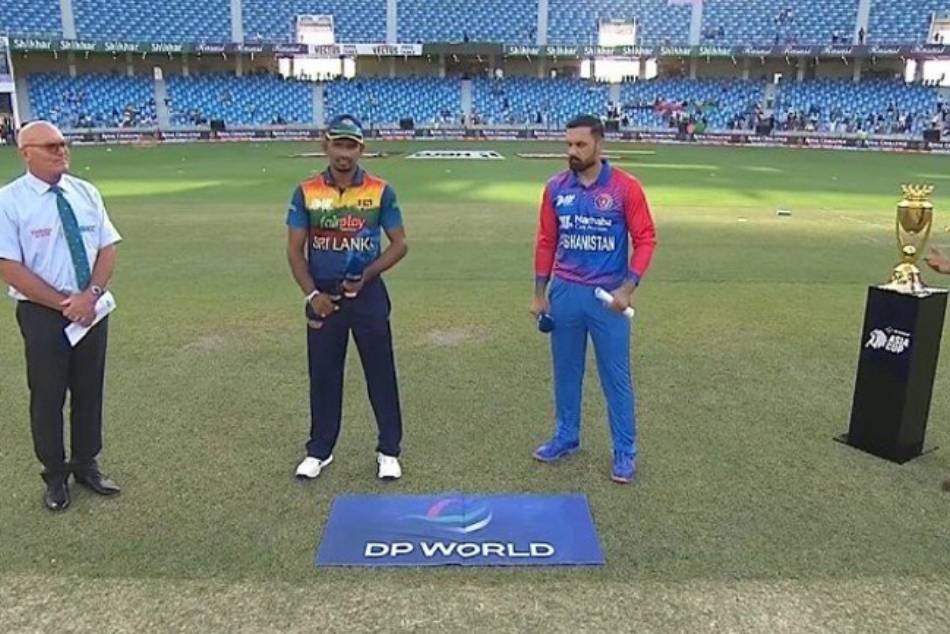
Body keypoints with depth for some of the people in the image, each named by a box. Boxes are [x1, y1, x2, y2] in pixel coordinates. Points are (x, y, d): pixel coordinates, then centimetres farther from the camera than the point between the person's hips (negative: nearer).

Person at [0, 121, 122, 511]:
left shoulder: (85, 192, 4)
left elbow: (107, 248, 3)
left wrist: (89, 296, -12)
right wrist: (63, 304, -15)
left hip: (91, 309, 4)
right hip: (42, 313, -4)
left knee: (89, 391, 13)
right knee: (48, 396, 8)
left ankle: (86, 465, 30)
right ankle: (55, 476, 25)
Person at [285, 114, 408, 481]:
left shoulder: (380, 192, -3)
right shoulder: (306, 192, 0)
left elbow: (399, 245, -1)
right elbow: (295, 250, 2)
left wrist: (367, 274, -13)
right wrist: (311, 294, -8)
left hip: (368, 295, -1)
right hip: (323, 297, 1)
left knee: (381, 373, 6)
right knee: (323, 375, 11)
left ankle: (389, 450, 21)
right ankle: (319, 450, 27)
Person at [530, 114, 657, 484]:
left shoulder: (625, 187, -7)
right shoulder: (556, 188, 3)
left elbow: (645, 239, -5)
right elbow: (546, 242, 8)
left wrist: (627, 289, -14)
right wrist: (540, 294, 7)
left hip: (608, 296, -3)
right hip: (565, 293, 3)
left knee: (616, 375, 4)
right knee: (565, 370, 14)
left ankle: (625, 451, 17)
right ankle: (566, 437, 31)